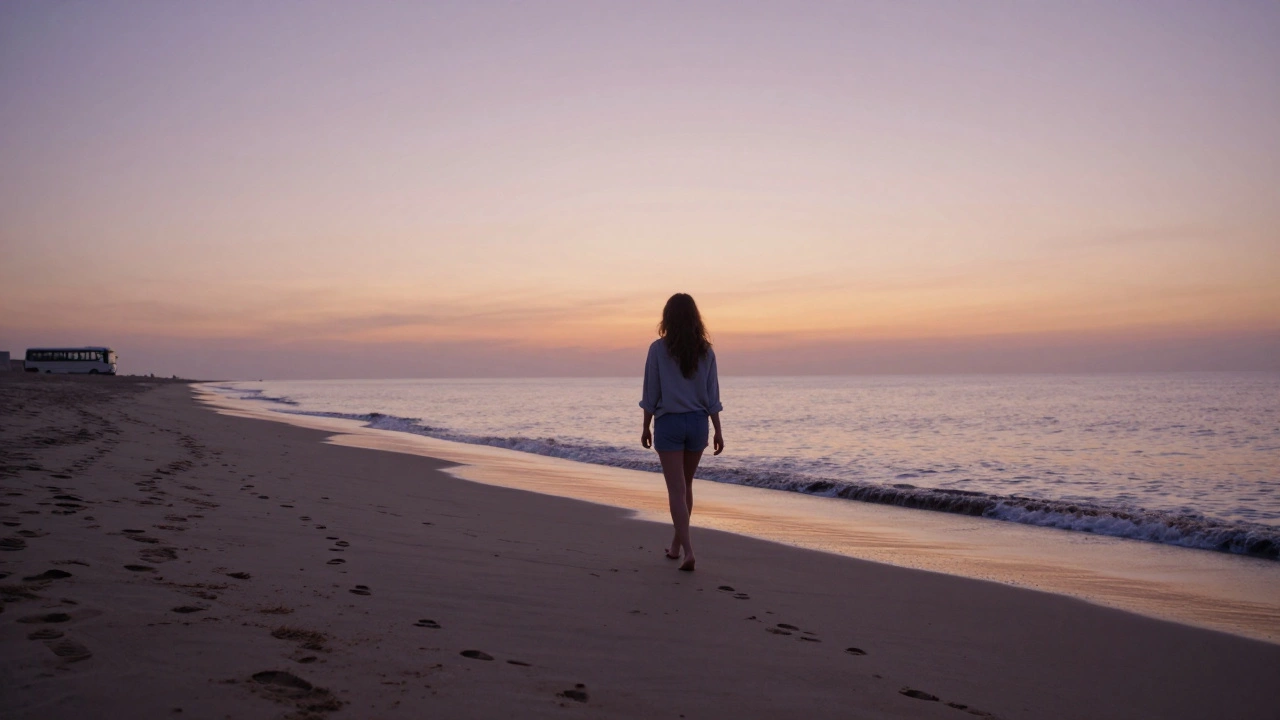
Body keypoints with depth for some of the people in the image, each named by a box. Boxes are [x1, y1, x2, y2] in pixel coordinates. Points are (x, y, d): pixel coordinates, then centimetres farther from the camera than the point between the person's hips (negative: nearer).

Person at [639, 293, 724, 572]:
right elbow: (712, 395, 2)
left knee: (676, 489, -2)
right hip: (697, 422, 4)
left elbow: (651, 393, -5)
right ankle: (677, 543, 30)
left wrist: (646, 427, 4)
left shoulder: (659, 349, -7)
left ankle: (688, 549, -13)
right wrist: (718, 431, 6)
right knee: (685, 486, 18)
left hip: (669, 423, -4)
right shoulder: (705, 350, 1)